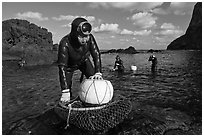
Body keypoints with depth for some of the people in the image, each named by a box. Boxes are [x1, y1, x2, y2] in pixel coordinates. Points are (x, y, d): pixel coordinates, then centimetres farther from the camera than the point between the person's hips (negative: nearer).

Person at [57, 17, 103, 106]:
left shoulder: (90, 38, -31)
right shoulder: (65, 43, -39)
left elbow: (96, 54, -22)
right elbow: (62, 66, -39)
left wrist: (98, 72, -35)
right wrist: (65, 91, -41)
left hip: (84, 60, 2)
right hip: (70, 64, -2)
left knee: (94, 78, -13)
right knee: (67, 86, -5)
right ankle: (67, 100, 22)